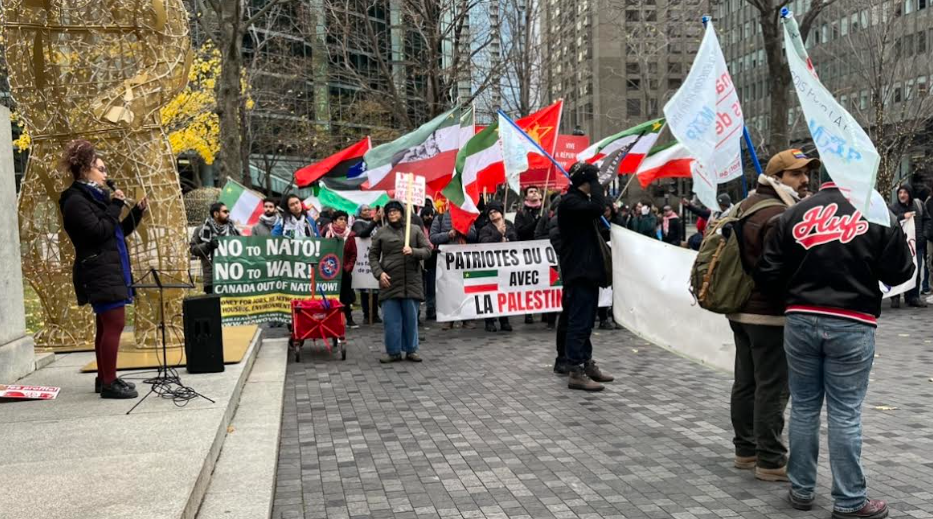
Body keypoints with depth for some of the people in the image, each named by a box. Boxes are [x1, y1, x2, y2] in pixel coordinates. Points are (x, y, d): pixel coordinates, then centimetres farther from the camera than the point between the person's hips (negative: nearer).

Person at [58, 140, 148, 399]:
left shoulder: (94, 197, 20)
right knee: (115, 323, -13)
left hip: (108, 271, 10)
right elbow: (99, 232, -21)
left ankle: (104, 378, 20)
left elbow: (117, 231, 22)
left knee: (107, 325, 13)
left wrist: (137, 211, 10)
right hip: (100, 273, -10)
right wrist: (116, 205, -13)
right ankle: (109, 382, -10)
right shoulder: (76, 201, -10)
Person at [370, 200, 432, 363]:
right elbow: (373, 255, 8)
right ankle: (393, 351, 10)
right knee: (391, 318, 0)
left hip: (411, 281, 0)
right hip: (389, 282, 0)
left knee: (411, 318, 5)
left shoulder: (415, 230, 8)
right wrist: (379, 273, -6)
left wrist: (413, 251, -15)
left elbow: (428, 250, 4)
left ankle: (411, 350, 16)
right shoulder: (381, 233, 8)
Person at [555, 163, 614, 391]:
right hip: (578, 271, -10)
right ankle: (575, 373, -7)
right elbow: (597, 207, -29)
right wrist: (594, 181, -17)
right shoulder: (569, 201, -14)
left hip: (588, 269, 10)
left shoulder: (581, 200, 18)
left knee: (586, 321, 17)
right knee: (579, 321, -10)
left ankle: (586, 363, 26)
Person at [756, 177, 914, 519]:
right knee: (845, 414, 4)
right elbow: (898, 273, 2)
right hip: (851, 325, -2)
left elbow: (768, 275, 1)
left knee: (803, 408, 13)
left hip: (800, 321, 3)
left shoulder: (794, 214, 3)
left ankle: (801, 490, 22)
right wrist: (907, 247, 22)